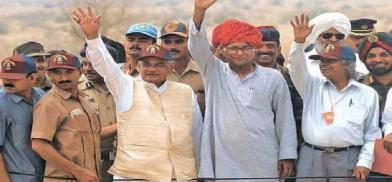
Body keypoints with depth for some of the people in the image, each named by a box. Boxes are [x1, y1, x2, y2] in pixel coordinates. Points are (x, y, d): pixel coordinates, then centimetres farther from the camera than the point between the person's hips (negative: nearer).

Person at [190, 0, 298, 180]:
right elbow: (198, 47, -9)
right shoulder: (214, 72, 5)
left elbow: (284, 119, 7)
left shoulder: (273, 78, 4)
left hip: (263, 163, 0)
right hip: (224, 163, 0)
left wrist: (287, 155, 2)